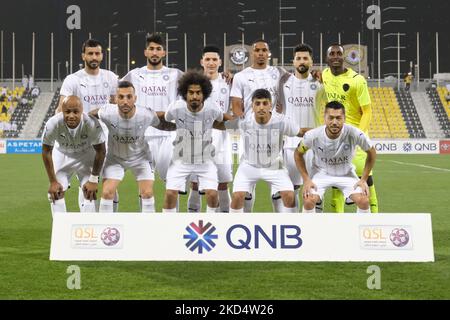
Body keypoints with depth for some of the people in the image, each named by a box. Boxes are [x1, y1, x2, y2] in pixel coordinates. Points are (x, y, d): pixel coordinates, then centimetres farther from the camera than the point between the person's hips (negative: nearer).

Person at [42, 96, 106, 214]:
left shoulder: (92, 124, -35)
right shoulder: (53, 124, -33)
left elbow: (100, 151, -17)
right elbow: (46, 152, -16)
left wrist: (93, 180, -13)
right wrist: (53, 182, -13)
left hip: (86, 155, -1)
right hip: (62, 154, 1)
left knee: (89, 193, -8)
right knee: (56, 193, -3)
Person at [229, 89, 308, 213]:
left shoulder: (281, 122, -24)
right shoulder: (244, 122, -23)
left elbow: (300, 132, -8)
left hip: (274, 166, 0)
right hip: (249, 165, 0)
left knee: (289, 195, -14)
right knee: (237, 196, -15)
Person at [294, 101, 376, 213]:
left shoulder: (354, 134, -29)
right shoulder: (313, 135, -27)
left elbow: (371, 153, -9)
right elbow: (298, 154, -6)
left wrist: (364, 180, -10)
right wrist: (306, 180, -11)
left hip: (346, 173, 0)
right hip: (321, 172, 0)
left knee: (363, 201, -19)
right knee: (308, 200, -22)